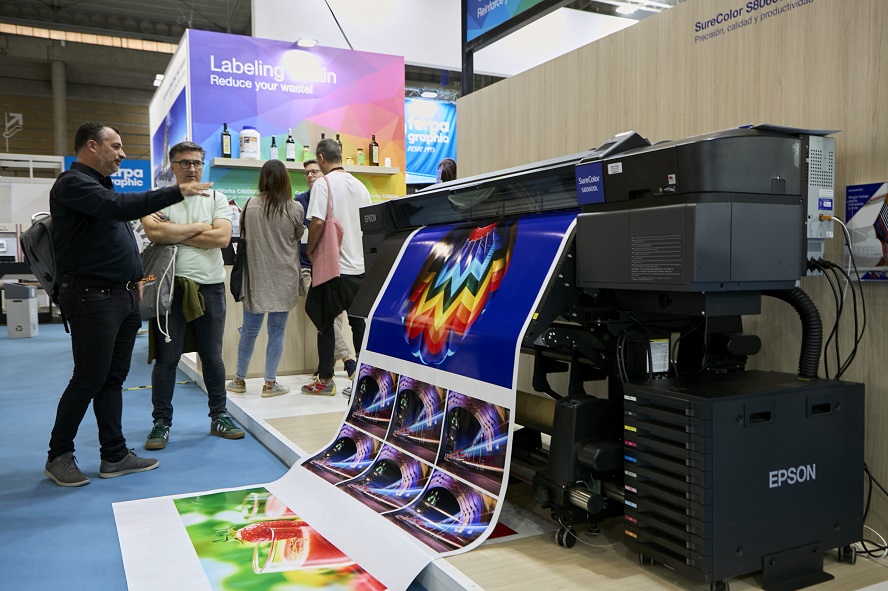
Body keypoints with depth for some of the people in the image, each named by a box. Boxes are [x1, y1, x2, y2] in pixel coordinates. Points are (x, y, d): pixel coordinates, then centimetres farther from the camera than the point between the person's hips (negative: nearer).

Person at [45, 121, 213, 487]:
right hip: (92, 296, -9)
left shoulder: (102, 185, 21)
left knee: (114, 378, 10)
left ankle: (114, 456, 17)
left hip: (122, 296, 9)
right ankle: (59, 456, 13)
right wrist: (177, 192, -28)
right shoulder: (73, 183, -10)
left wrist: (136, 277, 17)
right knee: (89, 379, -3)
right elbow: (119, 207, -28)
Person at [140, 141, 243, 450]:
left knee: (213, 356, 11)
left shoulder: (216, 199, 8)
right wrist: (198, 227, -7)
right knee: (166, 358, 4)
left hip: (210, 287, 2)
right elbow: (154, 232, -16)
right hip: (170, 286, -2)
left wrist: (175, 233, -8)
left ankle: (219, 416, 22)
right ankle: (161, 422, 15)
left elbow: (222, 237, -8)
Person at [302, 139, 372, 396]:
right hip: (361, 264, 6)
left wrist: (310, 250, -4)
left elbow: (318, 222, -19)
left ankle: (325, 379, 10)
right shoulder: (360, 186, 10)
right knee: (358, 320, 11)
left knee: (325, 321, 5)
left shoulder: (324, 184, -9)